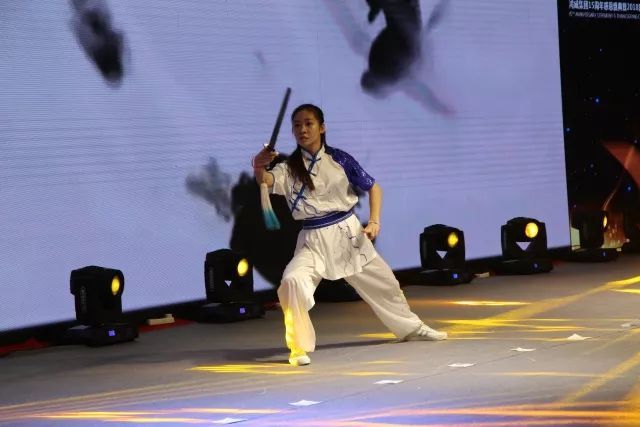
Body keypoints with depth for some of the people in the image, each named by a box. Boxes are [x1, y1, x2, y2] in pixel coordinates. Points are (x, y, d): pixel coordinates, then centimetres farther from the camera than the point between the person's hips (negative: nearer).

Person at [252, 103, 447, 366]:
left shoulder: (339, 159, -5)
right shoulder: (289, 168, -8)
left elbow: (373, 187, 4)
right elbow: (267, 180, -30)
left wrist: (374, 222, -8)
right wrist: (258, 167, -53)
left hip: (348, 231, 2)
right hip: (313, 239, -2)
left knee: (383, 283, 18)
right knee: (292, 280, -30)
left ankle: (411, 327, 46)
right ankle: (299, 347, -16)